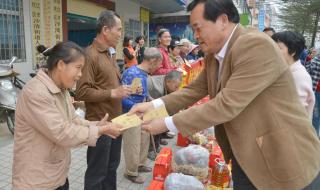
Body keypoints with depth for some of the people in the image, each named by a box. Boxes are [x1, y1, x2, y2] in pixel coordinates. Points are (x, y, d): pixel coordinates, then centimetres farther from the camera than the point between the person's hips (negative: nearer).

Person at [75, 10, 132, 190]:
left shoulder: (109, 55, 13)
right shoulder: (90, 55, -17)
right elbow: (81, 92, -24)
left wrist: (124, 89, 6)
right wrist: (112, 93, -22)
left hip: (115, 121, 9)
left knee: (112, 167, 23)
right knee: (97, 172, 8)